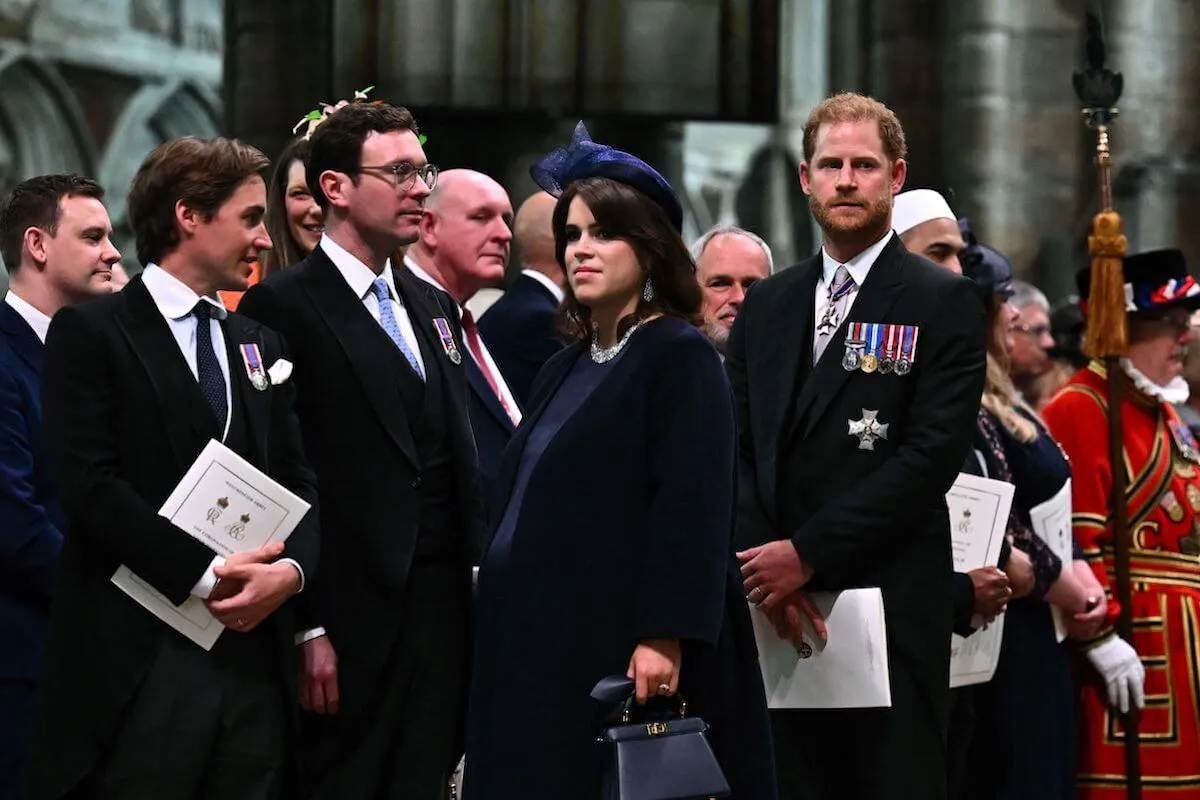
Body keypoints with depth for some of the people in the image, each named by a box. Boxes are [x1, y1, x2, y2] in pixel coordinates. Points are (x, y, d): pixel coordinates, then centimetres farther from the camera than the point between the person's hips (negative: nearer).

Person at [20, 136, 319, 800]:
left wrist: (291, 569, -6)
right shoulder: (89, 333, -1)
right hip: (141, 665, -6)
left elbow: (297, 484, 15)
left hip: (254, 656, 6)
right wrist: (205, 574, -15)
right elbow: (91, 486, -11)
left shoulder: (260, 345, 19)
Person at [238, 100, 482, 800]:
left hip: (443, 609, 7)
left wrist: (478, 572, 9)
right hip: (351, 620, -7)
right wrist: (307, 629, -15)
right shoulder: (284, 307, -7)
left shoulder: (430, 305, 17)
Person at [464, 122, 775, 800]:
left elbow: (693, 507, -16)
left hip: (628, 651, -8)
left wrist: (665, 638, -24)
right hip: (542, 646, 8)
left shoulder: (681, 357, -7)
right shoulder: (567, 369, 17)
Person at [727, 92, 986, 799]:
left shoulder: (944, 303, 0)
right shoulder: (767, 306, 16)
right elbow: (737, 449, 11)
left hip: (892, 611, -4)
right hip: (776, 611, 4)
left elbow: (932, 457, -10)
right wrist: (764, 568, -6)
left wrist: (807, 553, -13)